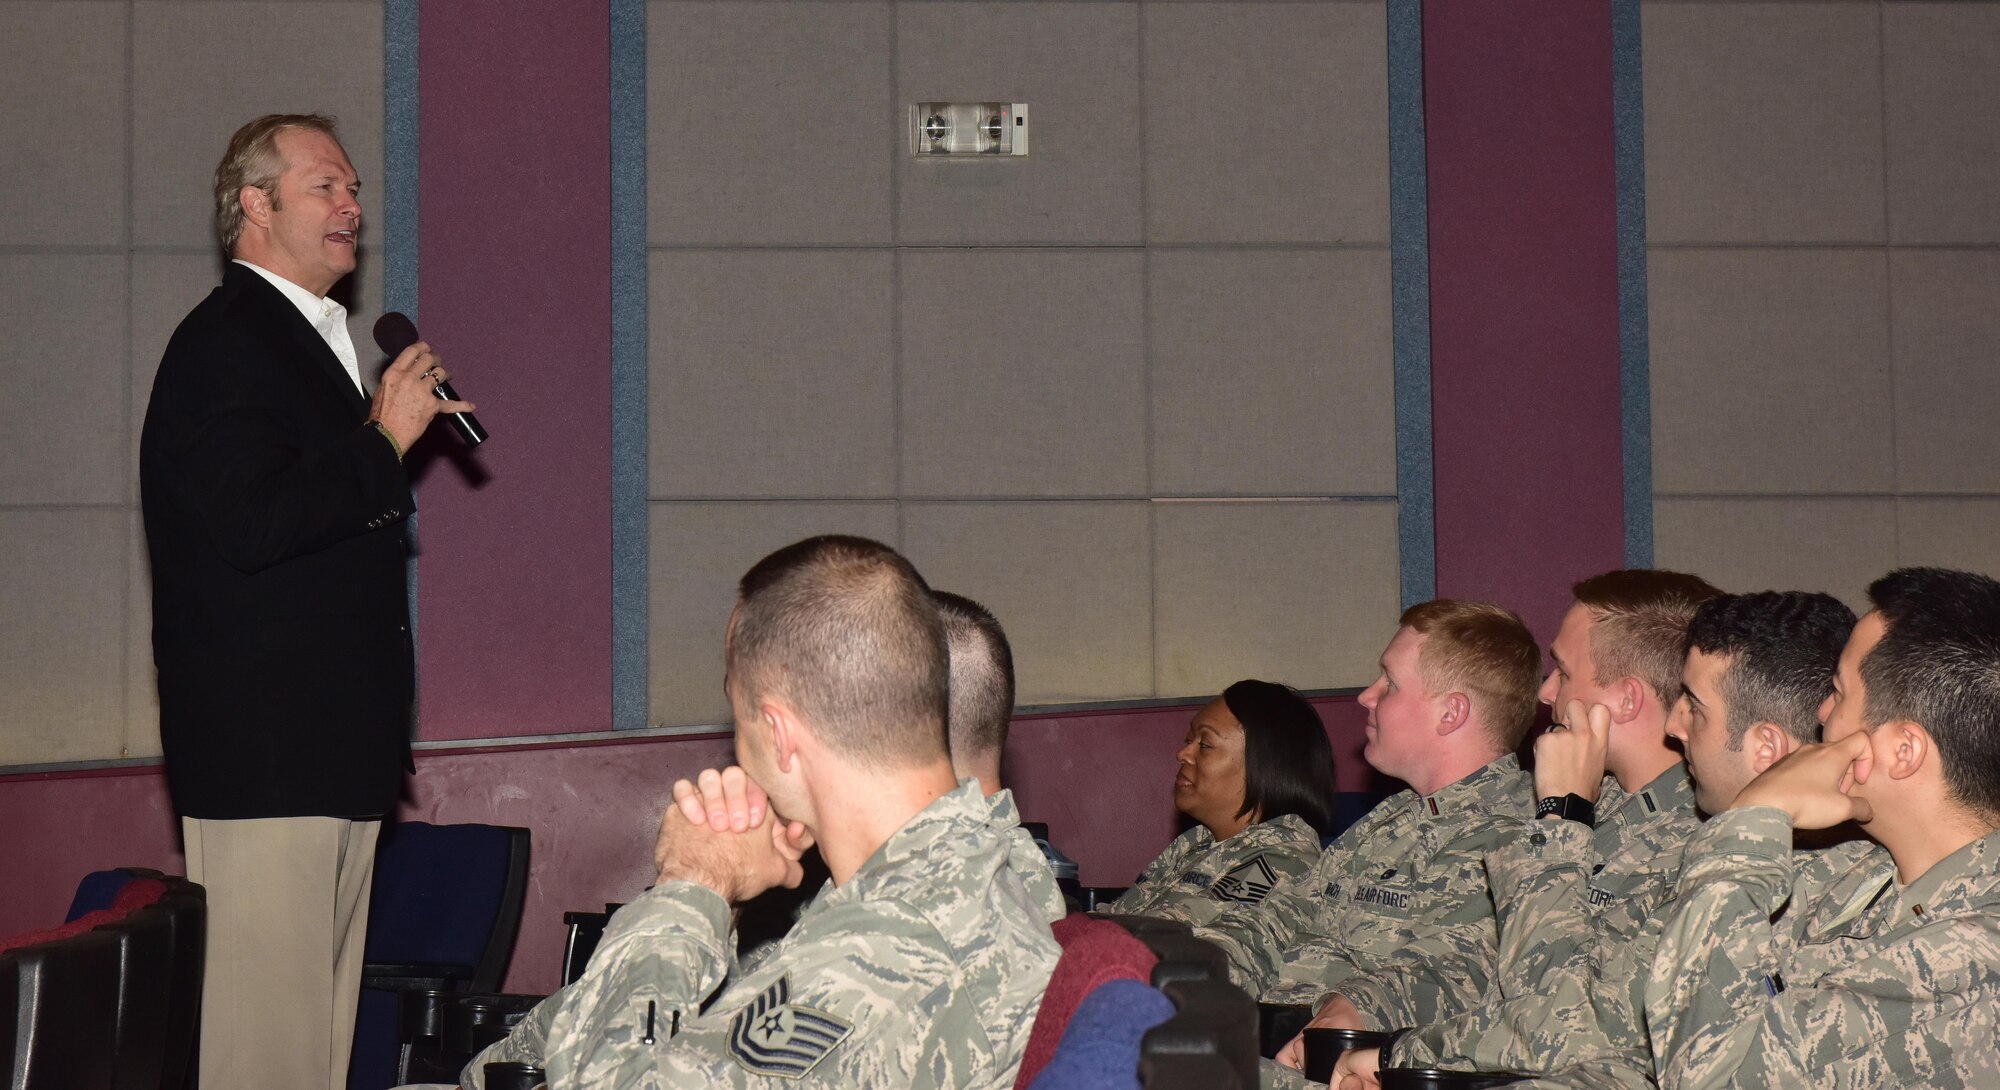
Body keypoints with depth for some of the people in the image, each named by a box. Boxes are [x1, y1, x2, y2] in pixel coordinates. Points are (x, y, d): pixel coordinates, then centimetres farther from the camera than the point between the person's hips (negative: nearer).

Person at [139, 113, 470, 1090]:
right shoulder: (223, 342, -11)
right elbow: (253, 522, -24)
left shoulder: (311, 341, 21)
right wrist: (386, 442, -16)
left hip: (333, 751, 10)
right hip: (263, 753, -10)